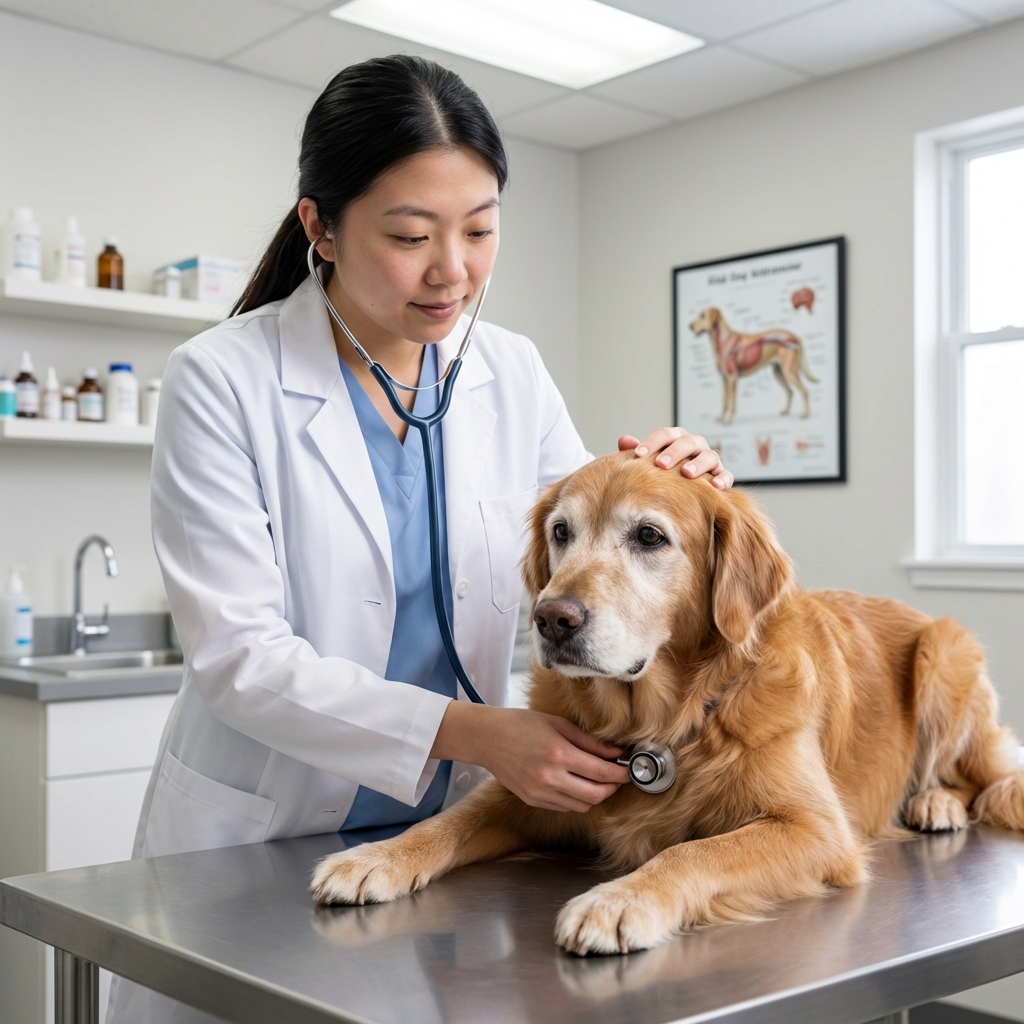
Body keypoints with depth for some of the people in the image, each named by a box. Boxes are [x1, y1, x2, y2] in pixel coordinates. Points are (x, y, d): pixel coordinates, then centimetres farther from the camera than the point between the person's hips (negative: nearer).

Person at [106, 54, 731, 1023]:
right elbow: (239, 655, -20)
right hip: (260, 836, -3)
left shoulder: (512, 374, -2)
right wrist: (471, 732, -29)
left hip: (450, 827, 4)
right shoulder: (221, 382, -15)